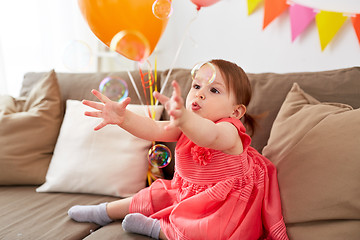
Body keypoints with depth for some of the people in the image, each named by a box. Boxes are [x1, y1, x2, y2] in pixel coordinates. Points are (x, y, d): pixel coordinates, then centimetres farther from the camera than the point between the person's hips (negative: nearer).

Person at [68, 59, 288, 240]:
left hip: (223, 206, -7)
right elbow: (154, 129, -21)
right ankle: (105, 211, 38)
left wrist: (184, 118, -74)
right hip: (187, 194, 8)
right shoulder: (187, 126, -5)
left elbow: (209, 135, -52)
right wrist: (124, 118, -40)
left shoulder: (229, 131, -27)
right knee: (153, 196, 13)